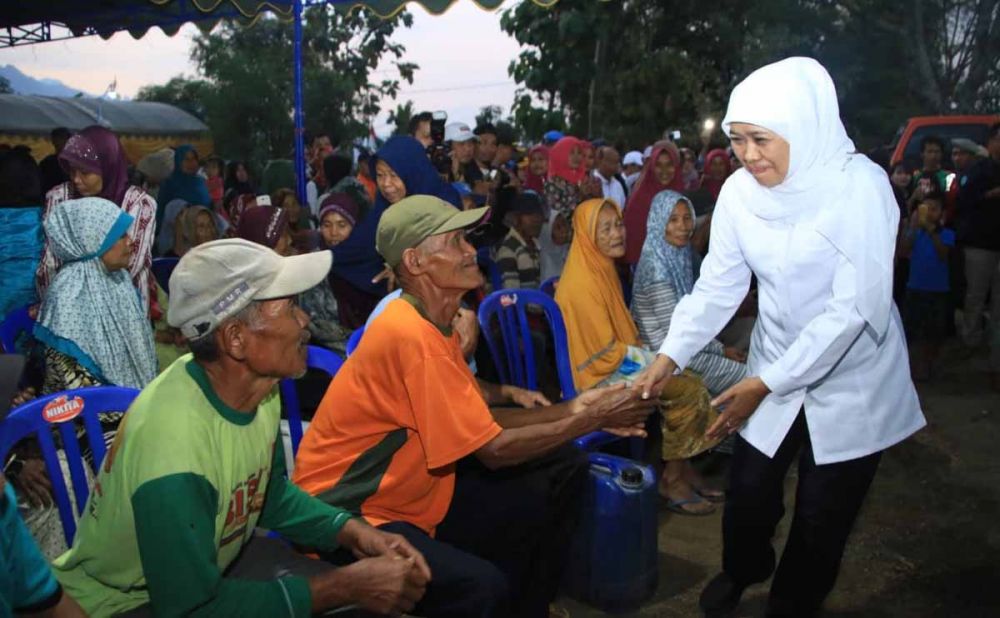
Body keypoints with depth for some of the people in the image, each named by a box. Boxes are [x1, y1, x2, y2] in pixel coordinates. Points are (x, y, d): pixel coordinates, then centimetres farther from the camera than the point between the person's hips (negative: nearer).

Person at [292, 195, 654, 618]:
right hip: (349, 515, -10)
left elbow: (481, 421, 6)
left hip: (415, 491, 10)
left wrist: (572, 410, -2)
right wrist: (591, 419, -14)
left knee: (563, 468, 6)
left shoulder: (433, 325, 6)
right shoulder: (413, 334, -26)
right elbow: (493, 449, -22)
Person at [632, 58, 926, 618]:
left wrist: (766, 383, -28)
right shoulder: (740, 190, -9)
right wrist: (670, 356, -21)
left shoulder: (860, 186, -23)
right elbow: (718, 285, -7)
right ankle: (743, 570, 44)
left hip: (851, 379, -3)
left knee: (822, 514, 8)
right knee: (749, 490, 10)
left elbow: (855, 307, -26)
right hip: (774, 369, 3)